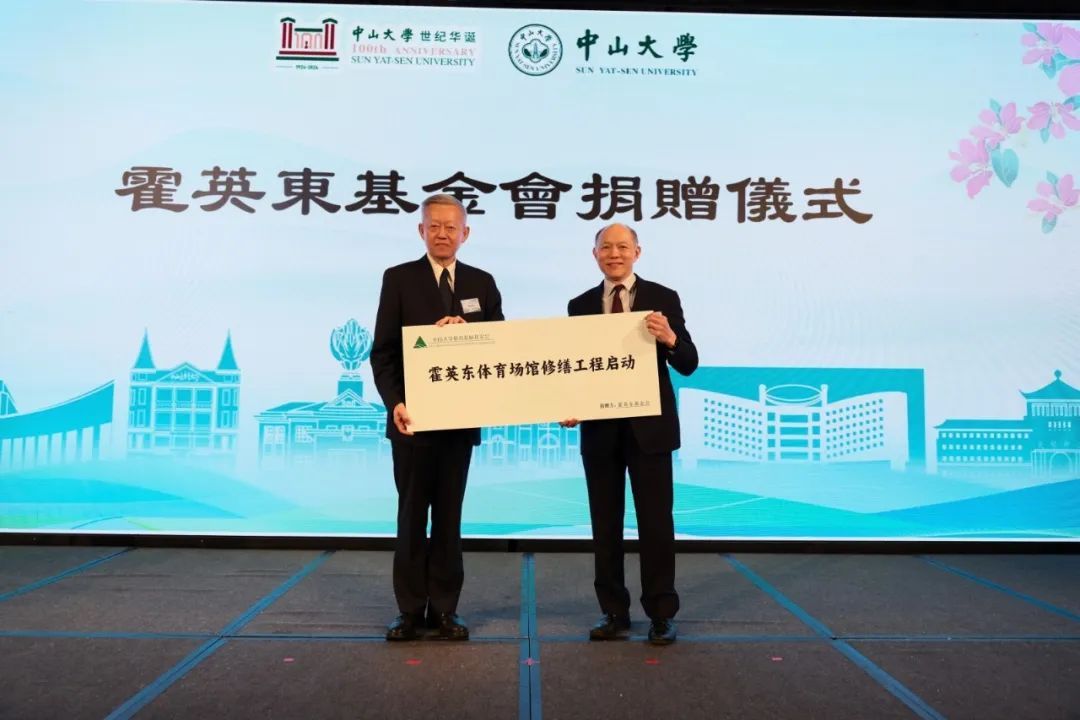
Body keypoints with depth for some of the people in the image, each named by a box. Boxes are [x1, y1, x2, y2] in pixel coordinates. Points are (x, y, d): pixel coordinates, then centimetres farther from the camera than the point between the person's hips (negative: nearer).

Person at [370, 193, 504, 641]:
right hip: (413, 416, -2)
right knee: (412, 515, 6)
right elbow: (382, 350, -4)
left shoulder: (482, 283, 8)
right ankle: (410, 610, 16)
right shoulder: (399, 279, 0)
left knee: (449, 516, 9)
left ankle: (444, 609, 18)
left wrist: (467, 330, -14)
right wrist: (394, 403, -16)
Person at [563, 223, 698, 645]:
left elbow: (688, 365, -4)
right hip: (599, 429, 3)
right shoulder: (580, 305, 7)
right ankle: (613, 611, 22)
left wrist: (670, 339, -24)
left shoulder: (663, 299, -1)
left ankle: (662, 614, 16)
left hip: (649, 427, -3)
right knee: (605, 523, 9)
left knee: (655, 521, 3)